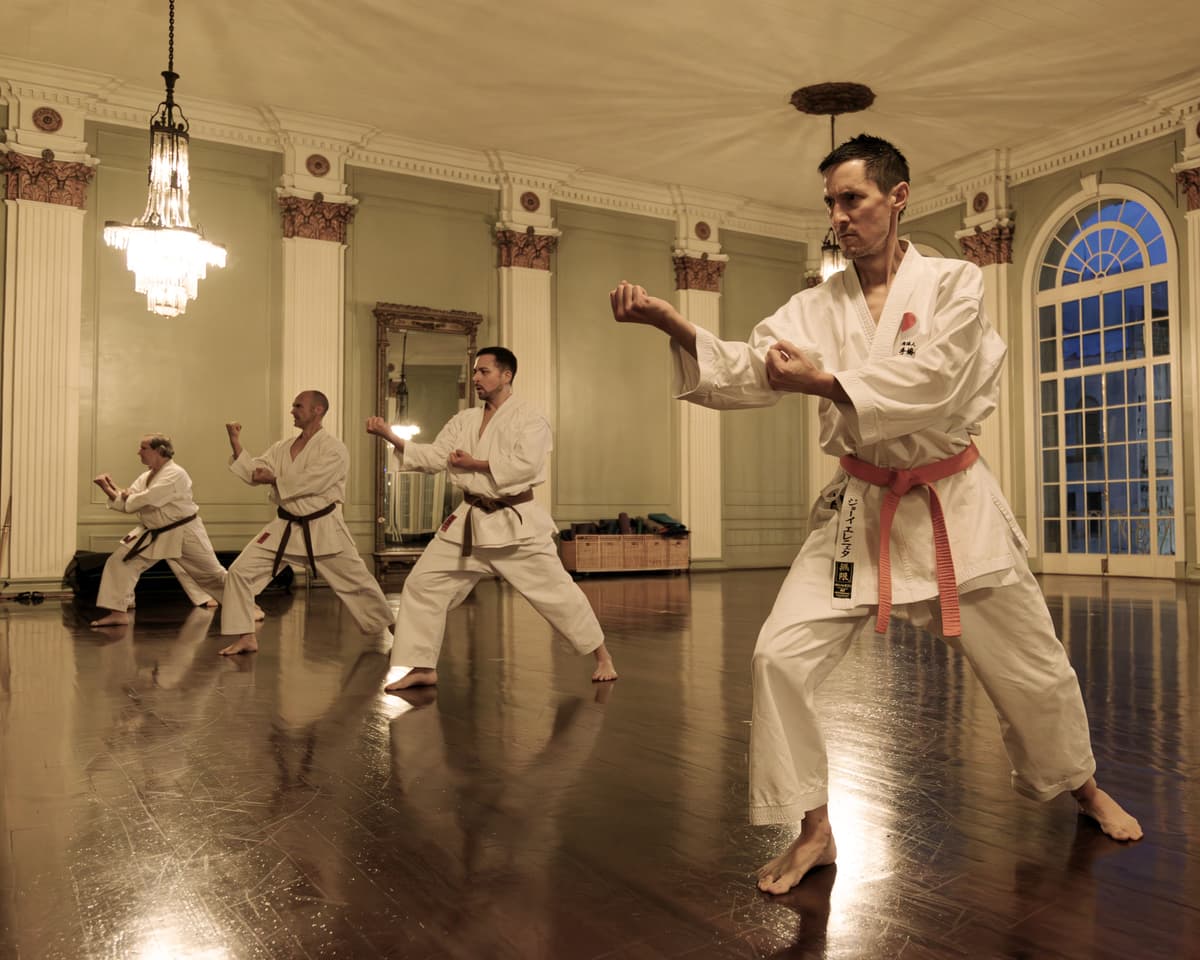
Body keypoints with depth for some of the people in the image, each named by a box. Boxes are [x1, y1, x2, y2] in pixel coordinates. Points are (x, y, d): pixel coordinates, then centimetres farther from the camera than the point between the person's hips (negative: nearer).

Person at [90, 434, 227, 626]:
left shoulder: (175, 474, -20)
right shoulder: (145, 477, 6)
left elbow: (148, 499, -28)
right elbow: (126, 504, 4)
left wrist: (128, 497, -9)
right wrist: (108, 488, -9)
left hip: (184, 533, -7)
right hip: (153, 534, 7)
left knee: (213, 573, 2)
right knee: (119, 561, -6)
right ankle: (118, 613, 0)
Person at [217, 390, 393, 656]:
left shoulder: (334, 449, -12)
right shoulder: (282, 448, 7)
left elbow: (311, 482, -23)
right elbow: (254, 474, 2)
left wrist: (273, 479, -14)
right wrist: (236, 444, -7)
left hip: (324, 529, -5)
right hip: (286, 527, 5)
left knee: (357, 582, 5)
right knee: (241, 570, -5)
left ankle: (390, 627, 28)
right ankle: (246, 638, 5)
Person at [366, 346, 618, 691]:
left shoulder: (528, 417, -6)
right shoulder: (463, 420, 11)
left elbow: (526, 464, -20)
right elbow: (434, 458, 4)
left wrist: (475, 463, -14)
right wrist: (392, 437, -8)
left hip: (516, 522, -5)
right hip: (470, 521, 6)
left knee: (555, 591, 0)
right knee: (423, 585, 0)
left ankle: (602, 656, 19)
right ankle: (421, 668, 11)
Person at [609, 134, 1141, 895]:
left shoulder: (954, 284, -5)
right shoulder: (818, 307, 2)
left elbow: (930, 382, -20)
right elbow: (745, 375, -11)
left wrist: (823, 381, -27)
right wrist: (672, 323, -26)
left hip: (955, 503, -1)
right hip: (860, 508, 2)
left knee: (1029, 665, 11)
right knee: (783, 655, -12)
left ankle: (1083, 786, 44)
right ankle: (814, 832, 6)